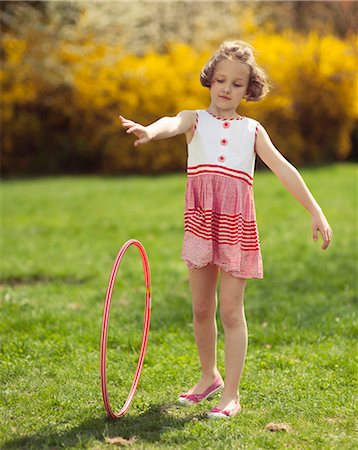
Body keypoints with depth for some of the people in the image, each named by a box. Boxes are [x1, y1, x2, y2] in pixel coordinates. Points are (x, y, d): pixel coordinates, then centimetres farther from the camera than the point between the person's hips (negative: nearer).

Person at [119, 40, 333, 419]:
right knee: (201, 308, 11)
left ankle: (231, 394, 1)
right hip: (201, 221, 1)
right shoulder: (196, 120, 7)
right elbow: (173, 123, -17)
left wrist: (315, 211, -4)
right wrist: (149, 131, -42)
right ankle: (209, 376, 32)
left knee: (231, 310, -3)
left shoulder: (252, 130, 9)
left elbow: (283, 169, 4)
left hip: (237, 224, -1)